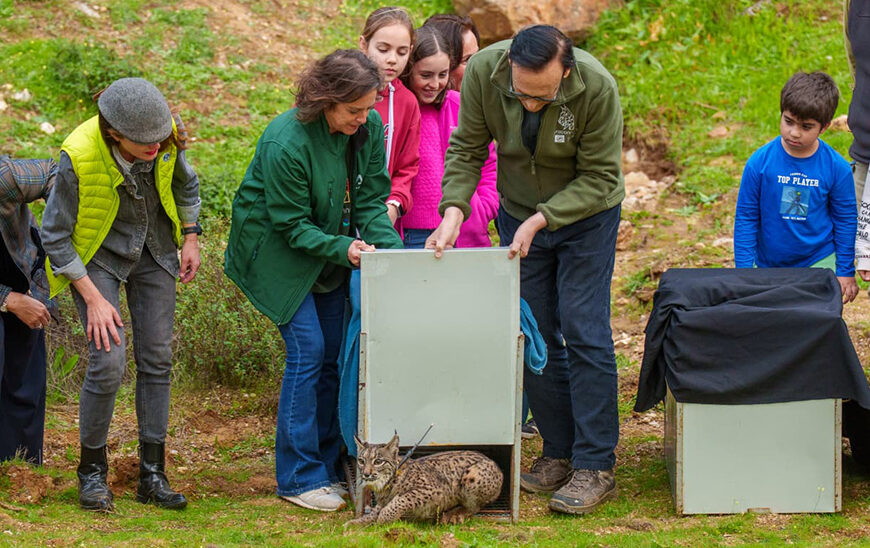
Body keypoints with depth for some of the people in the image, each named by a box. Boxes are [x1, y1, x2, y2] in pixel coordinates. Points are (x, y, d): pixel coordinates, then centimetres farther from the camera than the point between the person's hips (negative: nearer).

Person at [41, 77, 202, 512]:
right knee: (108, 362, -16)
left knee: (157, 358, 0)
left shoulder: (166, 137, -20)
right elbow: (55, 236, -19)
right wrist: (94, 300, -19)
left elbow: (185, 183, 6)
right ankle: (92, 471, 4)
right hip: (96, 256, -4)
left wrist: (191, 239, 3)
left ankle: (152, 475, 9)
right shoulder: (78, 157, -32)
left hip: (153, 249, 4)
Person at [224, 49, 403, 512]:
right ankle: (299, 478, -5)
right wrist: (343, 248, -33)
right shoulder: (285, 144, -30)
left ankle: (330, 467, 15)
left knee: (335, 353, 5)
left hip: (331, 250, 6)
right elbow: (293, 226, -23)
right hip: (278, 252, -6)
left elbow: (371, 201, -5)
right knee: (308, 350, -12)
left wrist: (388, 248, -20)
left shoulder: (368, 128, -12)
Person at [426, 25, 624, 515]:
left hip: (585, 215, -3)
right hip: (519, 215, 4)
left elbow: (598, 177, -22)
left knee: (585, 334, -8)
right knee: (535, 335, 5)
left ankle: (595, 466, -5)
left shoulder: (597, 87, -31)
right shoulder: (484, 70, -23)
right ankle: (559, 452, 15)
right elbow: (467, 148, -10)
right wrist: (453, 211, -24)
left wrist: (539, 220, -29)